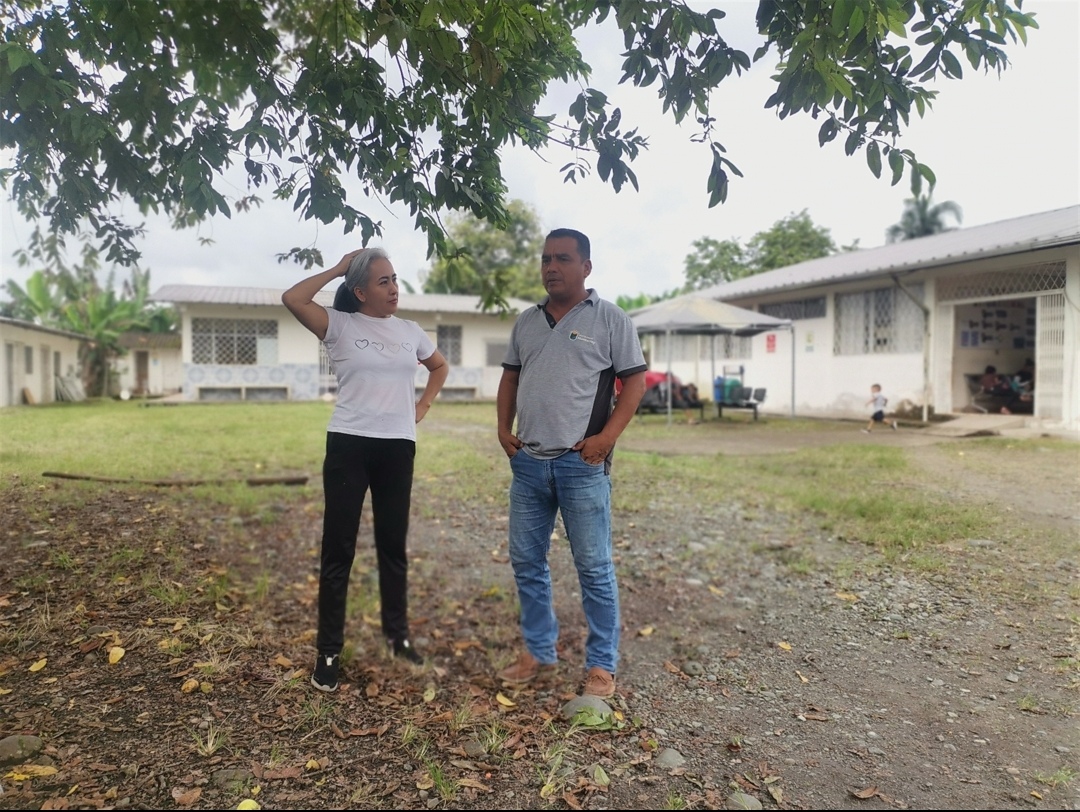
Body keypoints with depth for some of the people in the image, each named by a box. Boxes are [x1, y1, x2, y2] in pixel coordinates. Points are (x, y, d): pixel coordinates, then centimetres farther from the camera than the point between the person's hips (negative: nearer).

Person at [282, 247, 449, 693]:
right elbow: (292, 299, -19)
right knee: (338, 549, 2)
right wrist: (335, 270, -8)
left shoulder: (410, 331, 9)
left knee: (393, 545, 14)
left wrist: (423, 406, 12)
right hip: (349, 445, -3)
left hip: (398, 447, 4)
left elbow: (440, 366, 26)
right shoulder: (340, 325, -3)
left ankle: (397, 634, 30)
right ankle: (328, 652, 14)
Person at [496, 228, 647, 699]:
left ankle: (601, 665, 16)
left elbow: (634, 381, -4)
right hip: (527, 462, 6)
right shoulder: (526, 322, 15)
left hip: (581, 464, -6)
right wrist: (503, 429, 7)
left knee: (594, 568, 2)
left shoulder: (609, 319, -1)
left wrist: (607, 436, -14)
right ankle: (539, 652, 29)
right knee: (526, 562, 13)